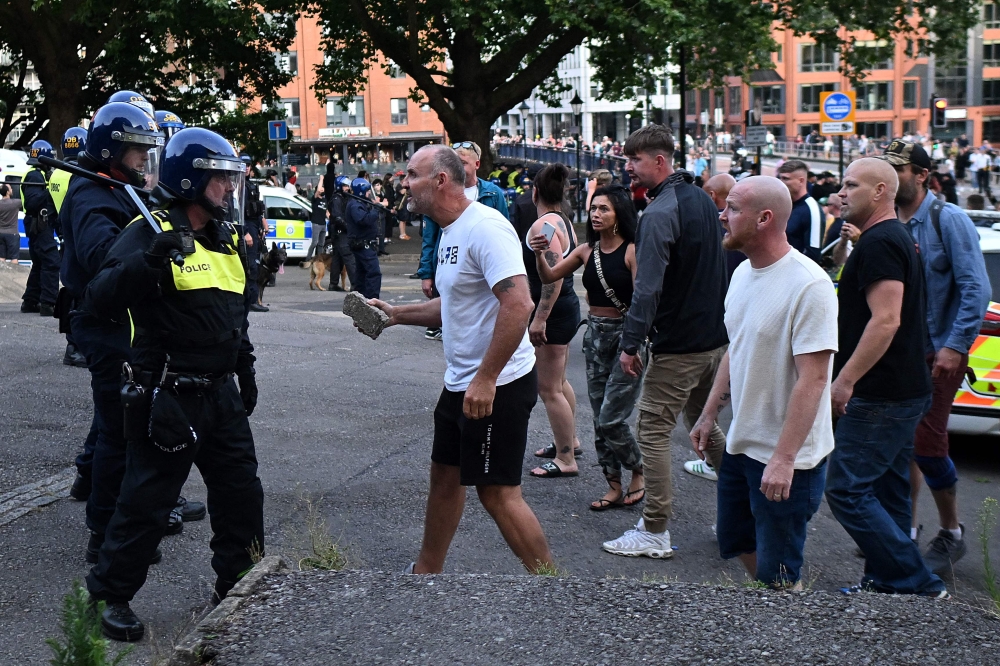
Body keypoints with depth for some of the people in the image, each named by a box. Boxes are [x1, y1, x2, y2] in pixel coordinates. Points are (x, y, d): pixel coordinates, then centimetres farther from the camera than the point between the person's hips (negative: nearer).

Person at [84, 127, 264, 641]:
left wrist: (245, 369, 27)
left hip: (221, 395, 8)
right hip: (167, 400, -8)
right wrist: (148, 261, -41)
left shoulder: (228, 239, 12)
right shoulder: (150, 234, -13)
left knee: (242, 492, 14)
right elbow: (100, 301, -27)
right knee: (146, 502, 1)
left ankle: (239, 586, 30)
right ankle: (110, 595, 19)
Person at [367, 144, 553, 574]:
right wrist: (397, 314, 13)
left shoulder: (485, 228, -20)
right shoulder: (451, 232, 13)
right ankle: (426, 571, 34)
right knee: (445, 474, 19)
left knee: (497, 491, -5)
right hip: (460, 383, 10)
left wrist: (485, 380, -29)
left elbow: (518, 304, -29)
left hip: (498, 385, -10)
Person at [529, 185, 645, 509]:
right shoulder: (586, 251, 6)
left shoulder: (632, 251, -12)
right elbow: (549, 277, 5)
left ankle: (639, 472, 17)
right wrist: (540, 255, -13)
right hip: (595, 334, 7)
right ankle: (615, 487, 20)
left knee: (611, 419, -8)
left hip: (627, 334, -7)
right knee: (600, 419, 9)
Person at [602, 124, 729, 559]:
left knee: (652, 430, -1)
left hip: (677, 346, -9)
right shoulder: (703, 200, 11)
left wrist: (630, 343, -19)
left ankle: (654, 532, 3)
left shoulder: (659, 213, -18)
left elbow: (648, 287, -23)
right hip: (717, 338, 9)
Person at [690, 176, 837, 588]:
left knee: (777, 576, 2)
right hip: (740, 445, 9)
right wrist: (709, 414, 17)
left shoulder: (808, 285, -22)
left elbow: (813, 379, -25)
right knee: (736, 544, 22)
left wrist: (783, 458, -27)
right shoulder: (743, 273, 6)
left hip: (785, 459, -9)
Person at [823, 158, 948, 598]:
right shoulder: (896, 238, 17)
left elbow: (886, 320, -26)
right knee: (887, 492, 14)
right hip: (904, 391, 11)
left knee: (847, 490, -8)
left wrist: (845, 379, -24)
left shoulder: (878, 244, -17)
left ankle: (917, 585, -5)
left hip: (879, 396, -11)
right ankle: (886, 582, 22)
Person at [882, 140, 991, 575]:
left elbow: (976, 288, -14)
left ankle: (951, 535, 12)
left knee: (926, 444, -6)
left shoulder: (948, 220, -10)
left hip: (939, 352, -6)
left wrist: (955, 346, -19)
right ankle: (906, 528, 23)